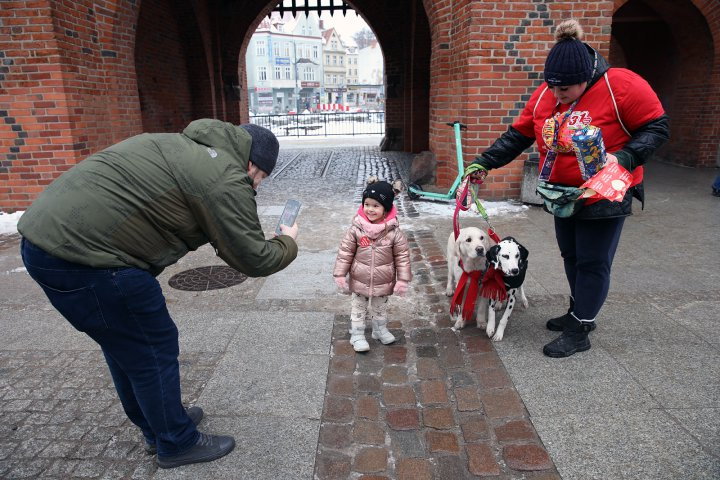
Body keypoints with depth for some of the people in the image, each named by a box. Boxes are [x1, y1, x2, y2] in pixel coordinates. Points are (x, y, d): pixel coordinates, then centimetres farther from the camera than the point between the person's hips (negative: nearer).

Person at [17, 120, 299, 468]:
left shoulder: (189, 147, 15)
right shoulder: (227, 179, -14)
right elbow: (253, 259, -8)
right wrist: (288, 243, 11)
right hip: (85, 254, -10)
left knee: (127, 346, 22)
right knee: (155, 350, 7)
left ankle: (157, 428, 41)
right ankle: (176, 443, 27)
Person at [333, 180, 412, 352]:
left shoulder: (394, 232, -16)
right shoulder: (356, 229, -16)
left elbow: (402, 257, -9)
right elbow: (345, 252, -8)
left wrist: (402, 279, -9)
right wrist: (340, 274, -8)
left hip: (383, 283, 1)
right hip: (359, 281, -1)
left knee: (380, 308, 23)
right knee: (358, 308, 15)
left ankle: (380, 330, 46)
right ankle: (357, 335, 32)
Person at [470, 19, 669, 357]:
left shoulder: (621, 86, -18)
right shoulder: (544, 95, -2)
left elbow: (656, 128, -13)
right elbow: (517, 136, 3)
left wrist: (624, 158, -28)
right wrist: (484, 163, -5)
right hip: (565, 195, 6)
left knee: (592, 262, 1)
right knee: (571, 256, 16)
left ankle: (579, 332, 12)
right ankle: (580, 313, 35)